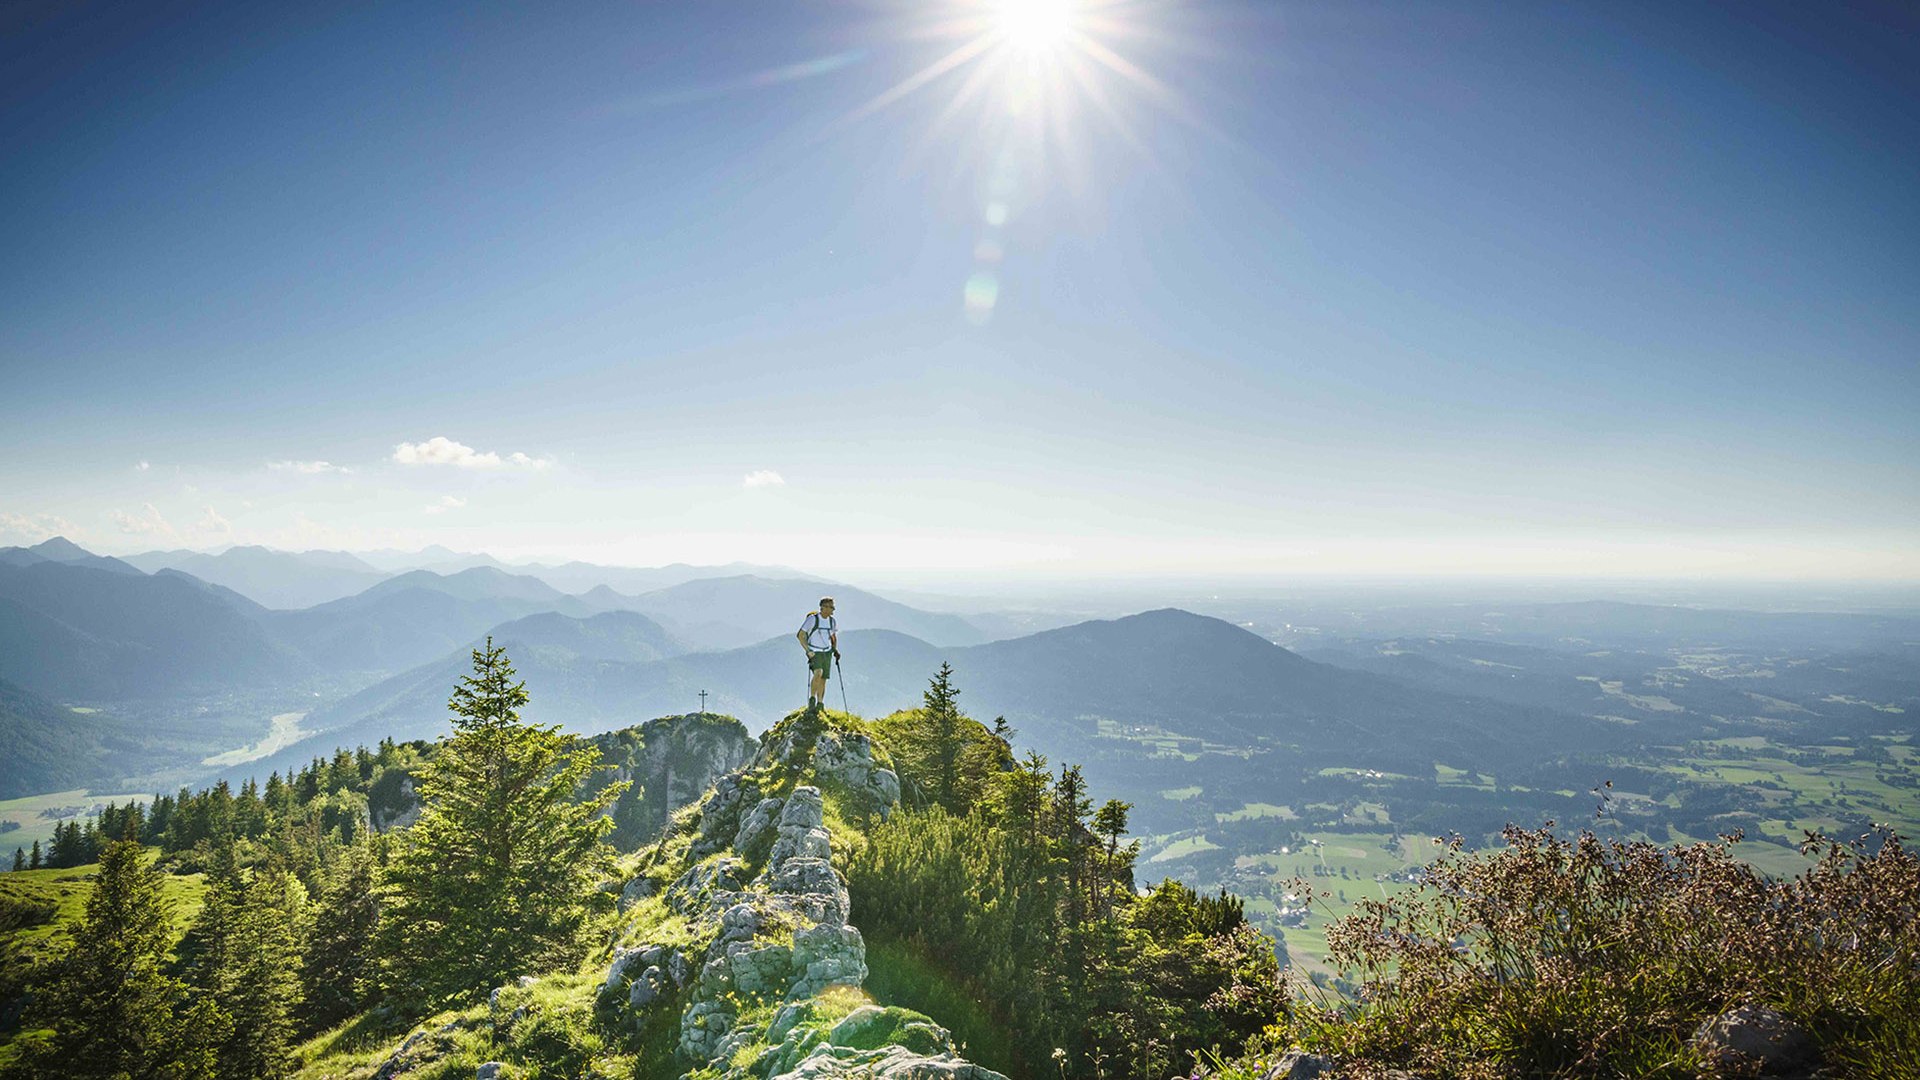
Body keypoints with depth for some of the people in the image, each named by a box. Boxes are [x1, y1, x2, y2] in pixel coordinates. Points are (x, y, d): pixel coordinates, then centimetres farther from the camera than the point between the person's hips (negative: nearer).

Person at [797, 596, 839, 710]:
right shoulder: (812, 619, -12)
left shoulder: (832, 621, 5)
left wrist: (835, 650, 8)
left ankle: (820, 704, 13)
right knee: (818, 673, -27)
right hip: (814, 653, -5)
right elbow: (801, 635, -8)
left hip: (827, 653, 5)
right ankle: (812, 698, -12)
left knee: (823, 679, 2)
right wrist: (808, 650, -15)